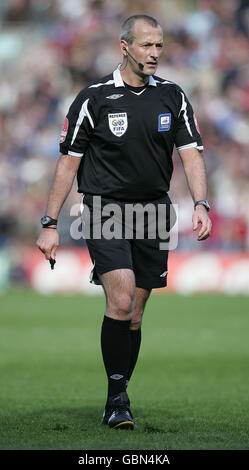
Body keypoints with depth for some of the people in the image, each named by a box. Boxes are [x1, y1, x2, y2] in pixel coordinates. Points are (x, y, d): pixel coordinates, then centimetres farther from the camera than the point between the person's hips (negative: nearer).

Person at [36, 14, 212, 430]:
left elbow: (191, 154, 0)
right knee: (121, 301, -20)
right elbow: (68, 162, 0)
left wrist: (201, 204, -17)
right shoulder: (94, 98, -4)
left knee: (133, 316, 6)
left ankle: (115, 405, 17)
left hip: (153, 215, 4)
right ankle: (117, 399, -11)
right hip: (105, 211, -4)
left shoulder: (172, 97, 6)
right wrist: (49, 224, -3)